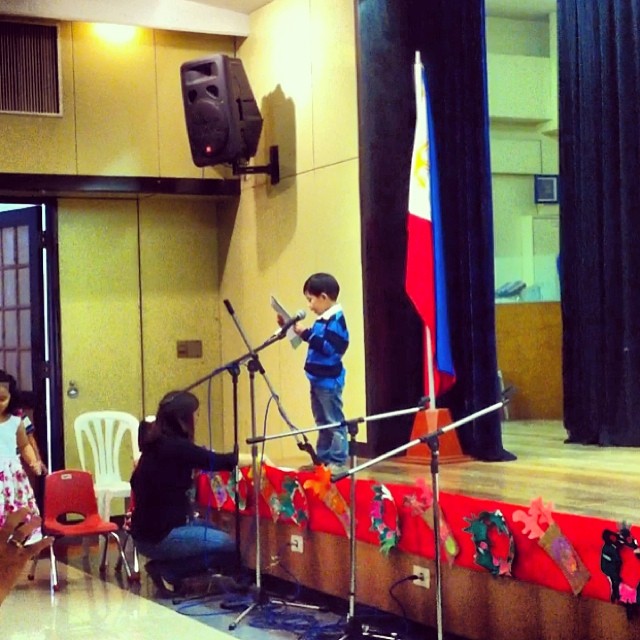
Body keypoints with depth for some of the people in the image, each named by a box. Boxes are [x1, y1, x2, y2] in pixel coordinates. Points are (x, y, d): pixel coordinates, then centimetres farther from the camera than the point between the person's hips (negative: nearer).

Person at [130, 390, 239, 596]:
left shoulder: (159, 443, 7)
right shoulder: (174, 448, -21)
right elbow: (217, 461, -19)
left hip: (152, 526, 10)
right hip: (158, 535, -10)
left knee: (218, 532, 18)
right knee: (230, 546, -7)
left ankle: (166, 568, 9)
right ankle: (166, 571, -3)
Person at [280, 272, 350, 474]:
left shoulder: (336, 319, -18)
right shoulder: (323, 319, 11)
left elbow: (328, 347, -26)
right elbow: (316, 342, 20)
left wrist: (305, 333, -23)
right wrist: (291, 328, 15)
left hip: (329, 381, -10)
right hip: (318, 380, 10)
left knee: (335, 422, -5)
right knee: (322, 423, 16)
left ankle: (338, 462, -2)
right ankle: (323, 459, 24)